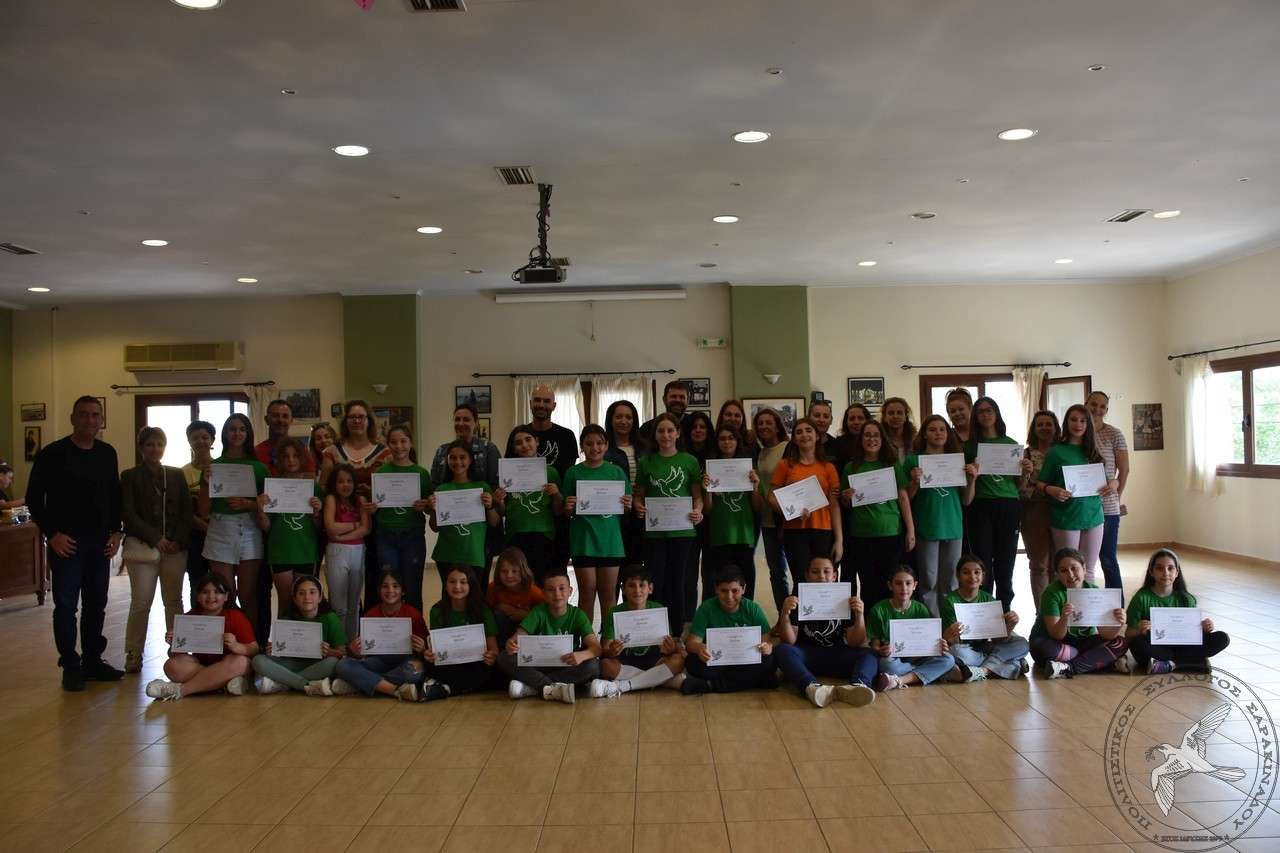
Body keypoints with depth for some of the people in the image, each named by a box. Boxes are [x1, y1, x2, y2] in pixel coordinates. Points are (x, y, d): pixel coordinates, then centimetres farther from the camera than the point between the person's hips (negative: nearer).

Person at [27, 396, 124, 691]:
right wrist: (52, 534, -11)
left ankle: (93, 661, 20)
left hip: (99, 542, 4)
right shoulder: (52, 454, -5)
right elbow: (34, 498, -4)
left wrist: (115, 531, 5)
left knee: (96, 603, 10)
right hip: (66, 542, -4)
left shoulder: (107, 453, 8)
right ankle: (71, 667, 8)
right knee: (66, 604, -1)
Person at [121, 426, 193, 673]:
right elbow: (128, 514, -2)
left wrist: (178, 540, -5)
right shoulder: (130, 477, 5)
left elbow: (187, 511, 9)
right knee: (141, 603, -4)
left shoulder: (176, 476, 13)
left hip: (175, 548, 3)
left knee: (174, 601, 5)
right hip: (142, 547, -2)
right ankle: (134, 655, 5)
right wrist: (156, 539, -11)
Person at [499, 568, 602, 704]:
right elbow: (519, 636, -14)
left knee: (593, 666, -31)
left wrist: (581, 655, -40)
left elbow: (596, 647, -17)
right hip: (538, 666, 1)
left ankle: (532, 687, -27)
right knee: (503, 659, -23)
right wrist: (511, 645, -40)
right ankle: (554, 688, -33)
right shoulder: (538, 612, -2)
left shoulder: (577, 615, -5)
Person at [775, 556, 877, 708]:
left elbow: (854, 643, -3)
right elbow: (789, 641, -8)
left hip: (837, 655, 1)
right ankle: (812, 687, -52)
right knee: (781, 650, -28)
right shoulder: (798, 600, -2)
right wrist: (785, 614, -25)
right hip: (806, 655, -1)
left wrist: (859, 616, -20)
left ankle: (857, 685, -53)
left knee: (870, 655, -21)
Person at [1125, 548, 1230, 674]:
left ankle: (1169, 664, -19)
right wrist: (1139, 631, -31)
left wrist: (1204, 629, -16)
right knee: (1138, 643, -37)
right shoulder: (1142, 598, -8)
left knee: (1222, 638, -14)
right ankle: (1196, 661, -21)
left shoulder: (1185, 599, 2)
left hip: (1180, 646, 3)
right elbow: (1128, 636, -9)